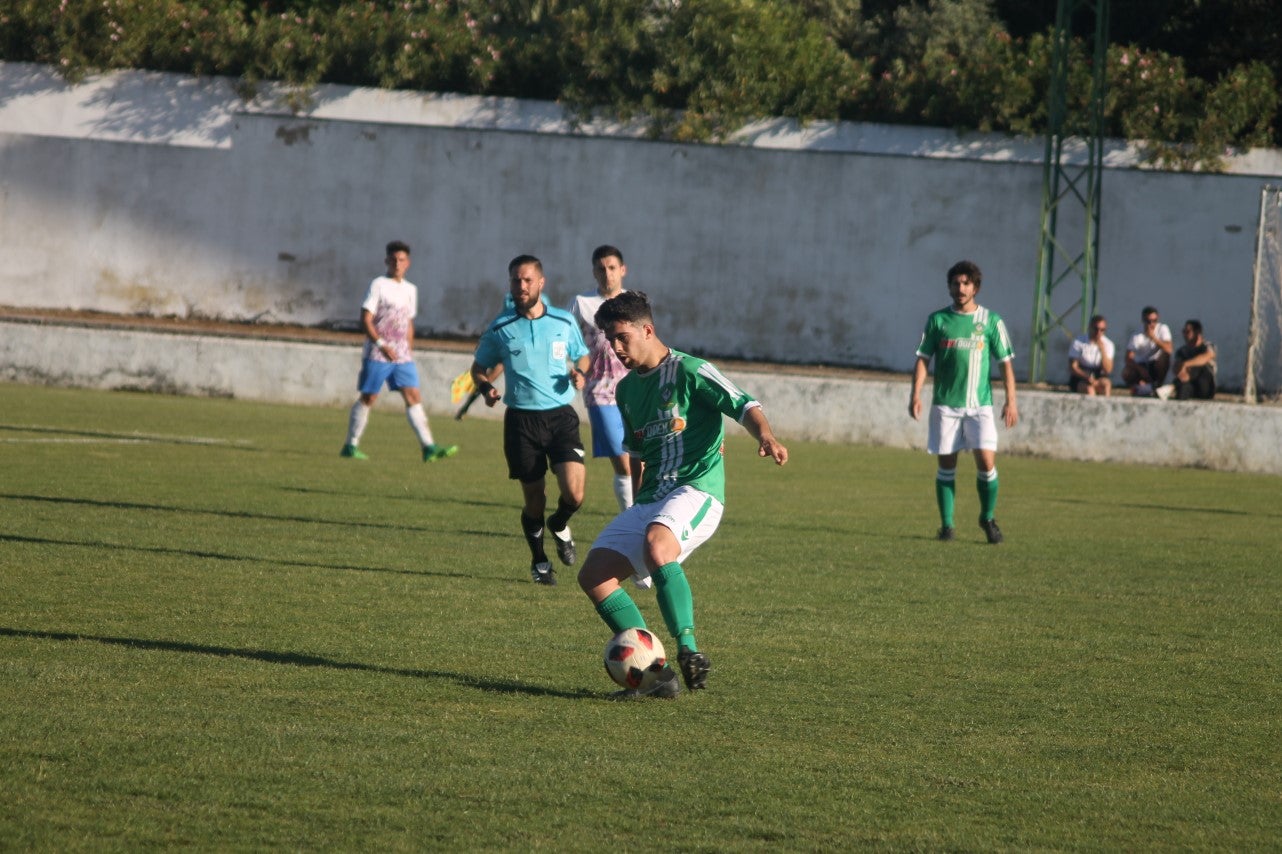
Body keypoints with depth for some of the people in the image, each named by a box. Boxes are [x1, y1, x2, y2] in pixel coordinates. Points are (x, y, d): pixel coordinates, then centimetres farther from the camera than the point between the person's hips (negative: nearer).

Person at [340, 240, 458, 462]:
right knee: (368, 398, 0)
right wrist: (382, 345, -19)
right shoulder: (379, 285, -5)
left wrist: (409, 350, 16)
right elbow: (365, 320, -10)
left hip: (402, 355, 5)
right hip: (377, 354, -5)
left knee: (413, 397, -4)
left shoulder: (410, 290, 14)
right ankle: (350, 446, 10)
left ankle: (429, 447, -11)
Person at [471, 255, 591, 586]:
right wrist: (486, 388, -10)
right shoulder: (500, 328, 2)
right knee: (534, 499, 3)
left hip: (561, 415, 0)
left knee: (574, 492, -15)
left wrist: (579, 372, -4)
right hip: (521, 419, 0)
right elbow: (479, 368, 12)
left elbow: (582, 356, 19)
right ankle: (539, 561, 27)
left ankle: (560, 526, 20)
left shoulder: (565, 322, 4)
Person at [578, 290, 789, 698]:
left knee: (656, 546, -39)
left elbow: (743, 405, -16)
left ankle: (688, 650, -34)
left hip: (696, 490, -8)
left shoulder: (689, 371, -6)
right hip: (650, 499, 8)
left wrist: (765, 437, -36)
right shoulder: (626, 389, 18)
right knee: (593, 575, -7)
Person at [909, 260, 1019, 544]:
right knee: (946, 464, 1)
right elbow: (923, 358, 5)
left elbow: (1005, 362, 4)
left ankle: (987, 518, 9)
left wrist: (1011, 401, -3)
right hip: (945, 404, 1)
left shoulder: (991, 321, 3)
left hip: (979, 404, -1)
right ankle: (946, 525, 10)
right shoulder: (938, 320, 5)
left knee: (986, 460, -12)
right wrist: (916, 394, -7)